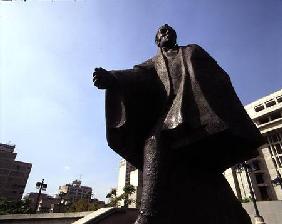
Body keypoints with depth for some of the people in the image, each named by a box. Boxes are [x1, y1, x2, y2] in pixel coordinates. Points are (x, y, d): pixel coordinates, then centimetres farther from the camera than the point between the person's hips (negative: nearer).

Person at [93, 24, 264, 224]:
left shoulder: (194, 50, 31)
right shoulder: (155, 62, 31)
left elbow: (220, 77, 19)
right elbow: (137, 74, 9)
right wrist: (111, 77, -13)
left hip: (202, 109, 0)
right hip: (171, 112, 0)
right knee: (156, 140, -30)